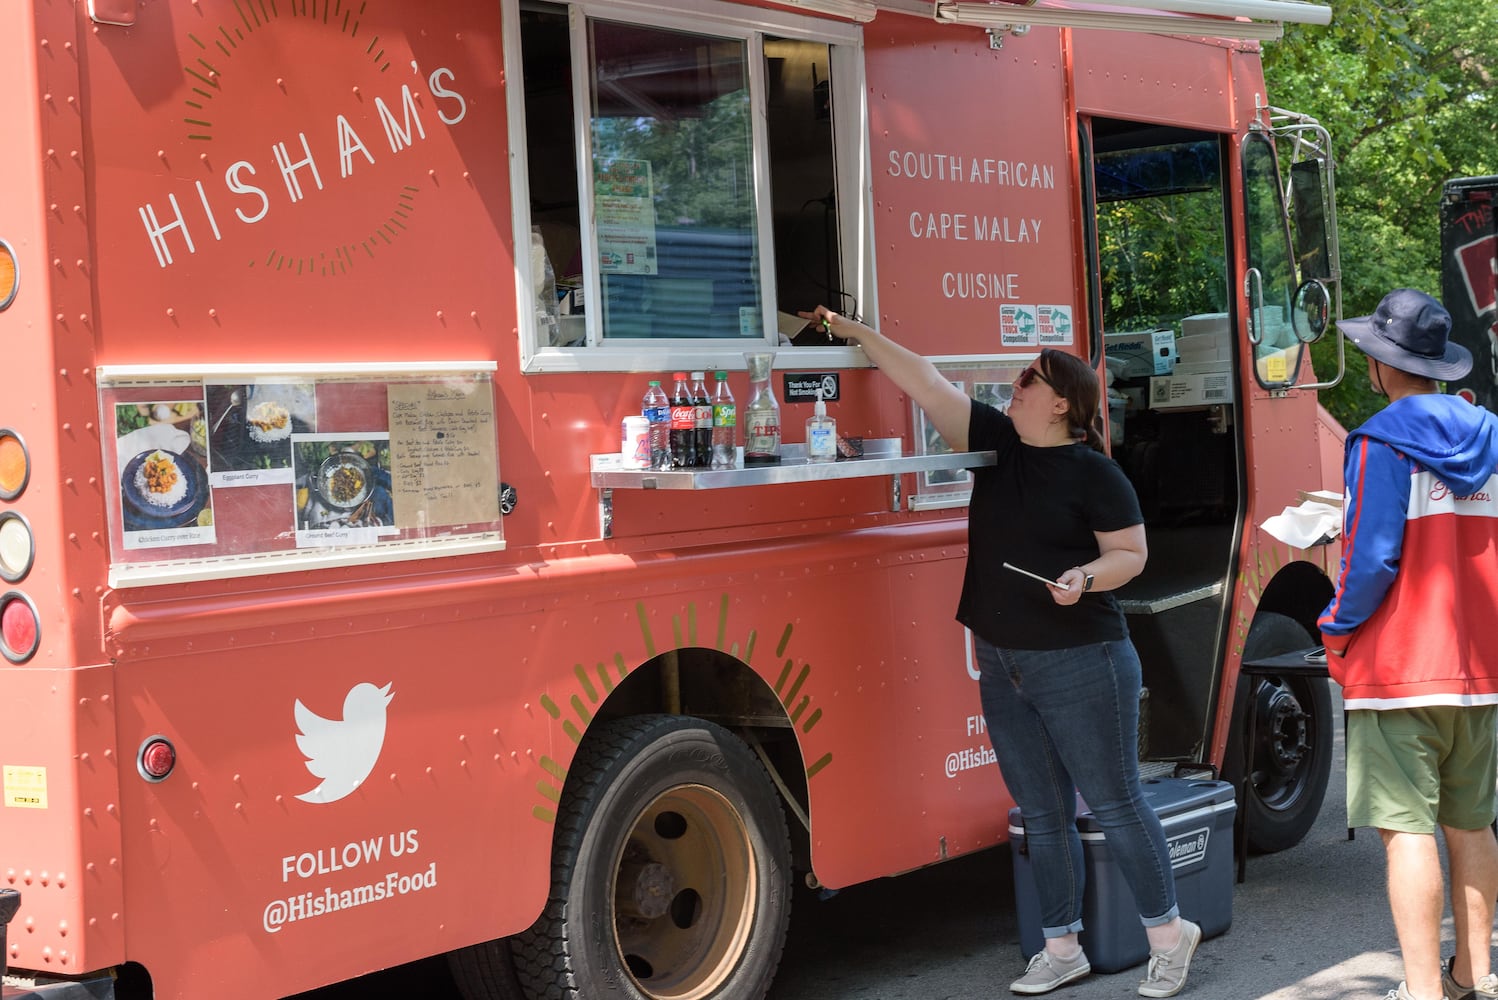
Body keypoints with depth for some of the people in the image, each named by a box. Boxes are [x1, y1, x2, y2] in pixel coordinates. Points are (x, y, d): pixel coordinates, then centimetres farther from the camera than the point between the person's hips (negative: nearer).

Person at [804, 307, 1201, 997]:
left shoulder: (1092, 473, -8)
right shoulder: (997, 442, 8)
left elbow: (1132, 553, -7)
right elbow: (926, 384, 6)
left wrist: (1085, 578, -25)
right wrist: (858, 334, 4)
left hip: (1080, 662, -6)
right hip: (1003, 667, 7)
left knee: (1114, 802, 0)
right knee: (1042, 812, 11)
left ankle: (1169, 934, 13)